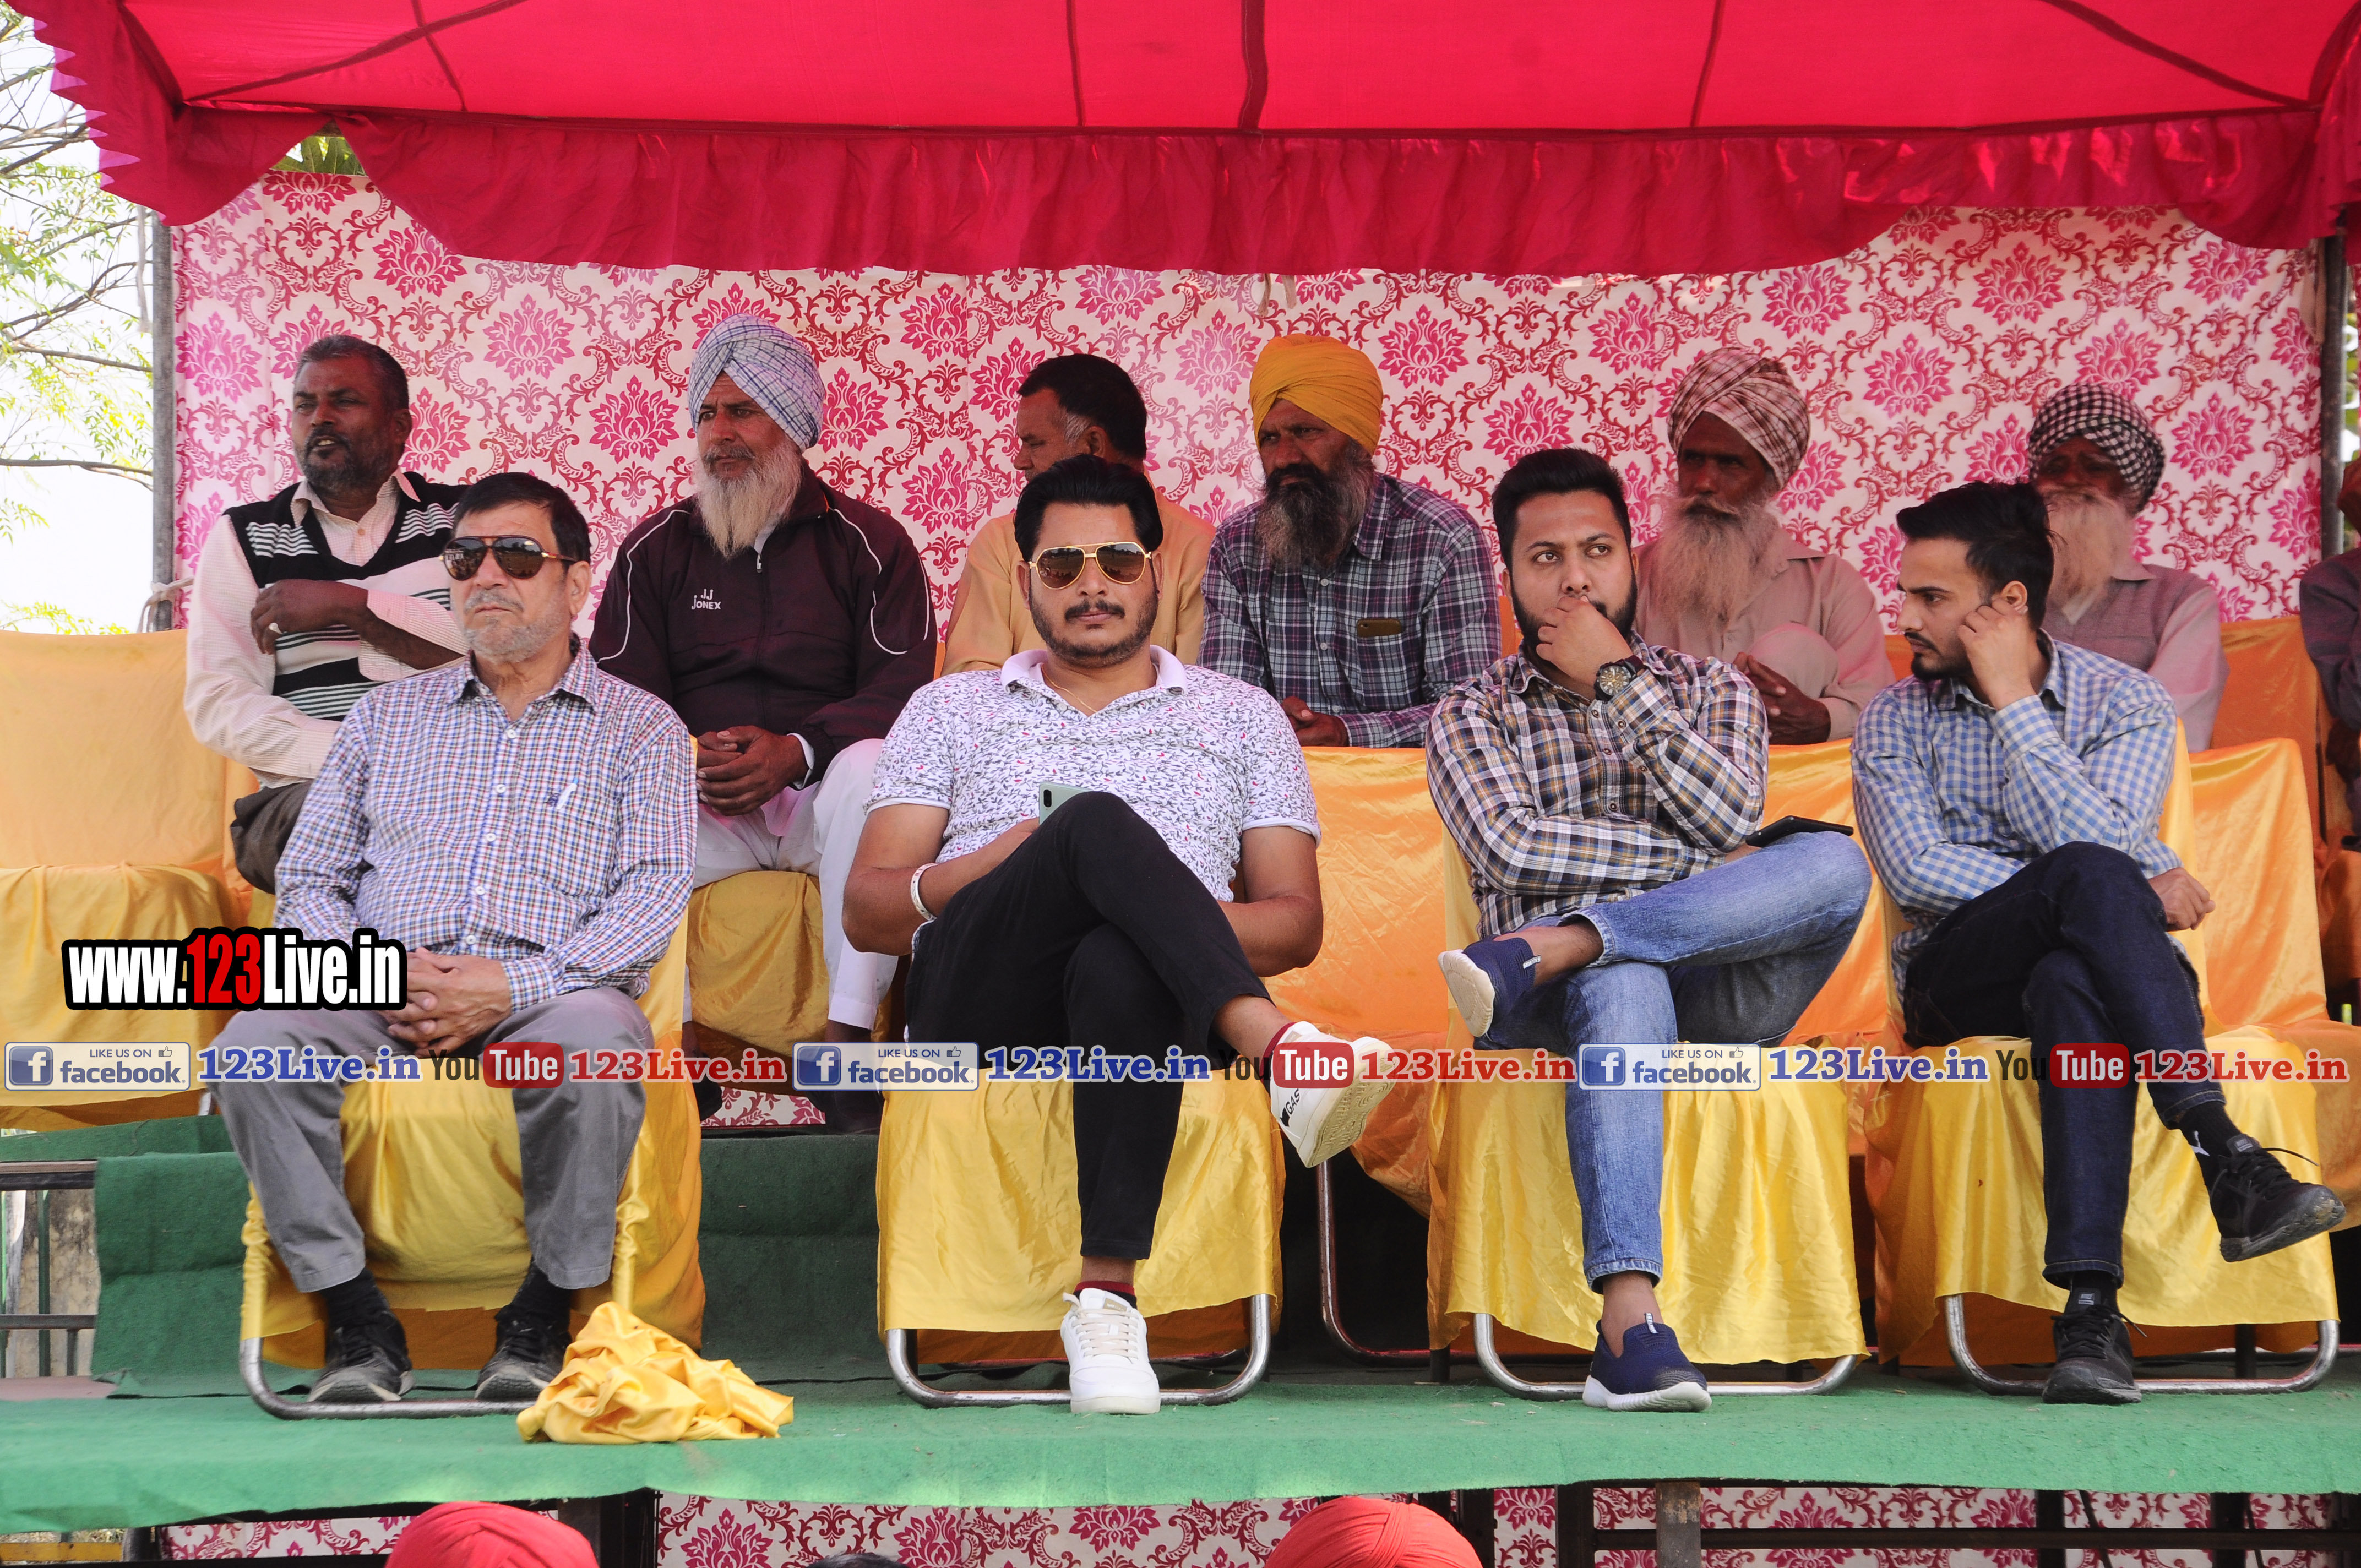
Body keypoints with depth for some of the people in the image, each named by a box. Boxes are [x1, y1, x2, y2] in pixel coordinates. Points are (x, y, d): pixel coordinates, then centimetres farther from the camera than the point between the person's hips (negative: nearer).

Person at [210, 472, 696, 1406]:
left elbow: (655, 891, -1)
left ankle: (542, 1318, -20)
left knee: (598, 1041, -38)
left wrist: (511, 989, -16)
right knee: (256, 1045, -28)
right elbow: (308, 880, 17)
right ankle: (358, 1323, -20)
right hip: (383, 1003, 3)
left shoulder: (639, 727, 13)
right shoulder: (388, 715, 23)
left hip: (547, 992, -3)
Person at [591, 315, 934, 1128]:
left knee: (871, 768, -37)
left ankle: (848, 1035, -36)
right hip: (696, 802, 1)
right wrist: (685, 759, -17)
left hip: (818, 792, -1)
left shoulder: (869, 542, 9)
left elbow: (903, 687, -3)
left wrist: (797, 750, -21)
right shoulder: (656, 548, 15)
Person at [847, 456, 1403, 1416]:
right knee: (1100, 822, -32)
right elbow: (867, 912, 15)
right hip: (977, 1008, 0)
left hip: (1141, 991, 0)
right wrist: (993, 868, -6)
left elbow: (1296, 925, 15)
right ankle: (1273, 1046, -50)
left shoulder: (1241, 717, 24)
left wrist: (1147, 910, -5)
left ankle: (1106, 1292, -47)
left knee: (1120, 965, -41)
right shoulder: (951, 710, 25)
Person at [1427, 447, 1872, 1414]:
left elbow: (1730, 815, 0)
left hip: (1720, 980, 2)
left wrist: (1617, 678, 1)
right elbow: (1512, 846, -4)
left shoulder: (1711, 690, 22)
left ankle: (1546, 950, -39)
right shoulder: (1472, 718, 16)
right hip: (1588, 990, -2)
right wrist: (1692, 858, -6)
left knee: (1833, 863, -30)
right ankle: (1631, 1324, -55)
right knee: (1621, 986, -41)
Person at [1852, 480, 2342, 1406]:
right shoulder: (1895, 720, 8)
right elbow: (1914, 872, -9)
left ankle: (2090, 1305, -52)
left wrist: (2013, 702, -10)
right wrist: (2136, 884, -13)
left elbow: (2099, 838, -14)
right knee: (2092, 877, -34)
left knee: (2074, 985, -41)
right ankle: (2229, 1158, -45)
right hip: (1960, 975, 0)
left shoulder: (2126, 701, 5)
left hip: (2083, 960, 0)